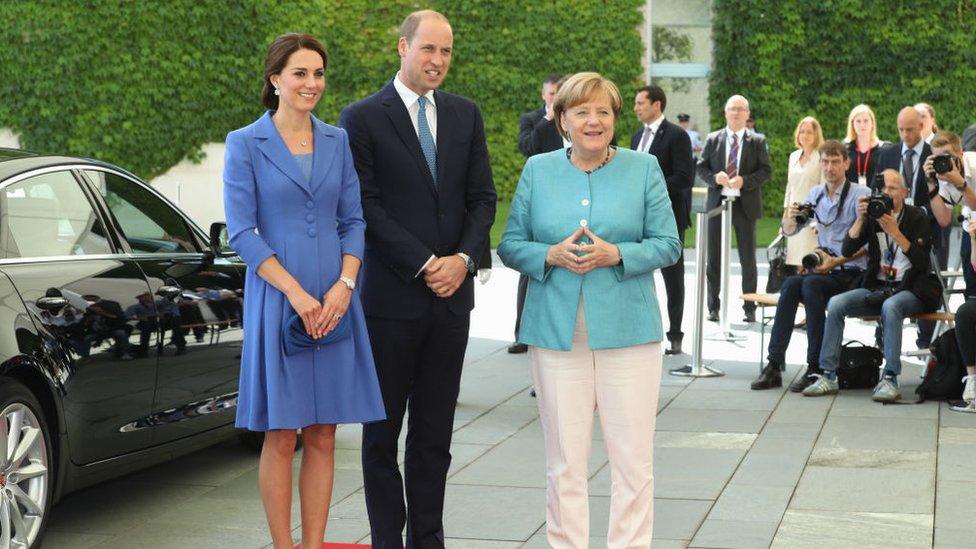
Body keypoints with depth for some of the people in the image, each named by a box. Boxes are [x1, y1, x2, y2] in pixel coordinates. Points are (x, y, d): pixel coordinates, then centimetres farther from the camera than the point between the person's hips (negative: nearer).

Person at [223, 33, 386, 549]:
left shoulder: (337, 141, 10)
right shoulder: (245, 144, -1)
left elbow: (353, 220, 9)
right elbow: (241, 232, -7)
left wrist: (344, 285, -7)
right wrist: (296, 293, -14)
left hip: (335, 303, 4)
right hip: (277, 302, -4)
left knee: (322, 437, 6)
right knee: (281, 437, 1)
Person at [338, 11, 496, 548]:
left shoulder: (465, 115, 10)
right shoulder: (363, 117, -4)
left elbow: (482, 197, 9)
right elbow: (367, 206, -9)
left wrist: (463, 258, -7)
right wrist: (424, 265, -13)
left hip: (452, 292, 4)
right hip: (392, 296, -4)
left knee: (434, 433, 8)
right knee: (383, 430, 6)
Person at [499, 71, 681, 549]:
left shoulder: (643, 169, 5)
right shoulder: (537, 171, 8)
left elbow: (668, 244, 3)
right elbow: (510, 245, 8)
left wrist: (615, 254, -14)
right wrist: (552, 254, -11)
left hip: (627, 331, -1)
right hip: (556, 331, 1)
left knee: (633, 459, 0)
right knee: (564, 462, 5)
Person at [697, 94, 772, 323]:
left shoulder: (757, 141, 3)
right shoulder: (713, 139, 7)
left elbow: (765, 171, -1)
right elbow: (701, 167, 6)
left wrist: (744, 181, -17)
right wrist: (715, 177, -14)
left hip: (745, 205, -1)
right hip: (717, 202, 1)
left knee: (748, 259, 4)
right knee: (714, 258, 5)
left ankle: (750, 308, 13)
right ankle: (714, 307, 13)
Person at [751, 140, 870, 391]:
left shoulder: (860, 194, -5)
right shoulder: (816, 194, 13)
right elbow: (789, 230, 20)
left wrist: (837, 261, -21)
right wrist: (790, 217, -4)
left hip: (852, 273, -5)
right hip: (823, 268, 5)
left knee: (811, 284, -32)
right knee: (791, 283, -25)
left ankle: (816, 368, -29)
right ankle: (774, 365, -28)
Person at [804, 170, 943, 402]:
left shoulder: (916, 216, -1)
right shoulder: (872, 216, 9)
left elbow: (922, 261, -13)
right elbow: (847, 251, -1)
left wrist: (894, 232, -20)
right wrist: (860, 219, -14)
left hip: (911, 290, -4)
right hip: (877, 287, 4)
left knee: (890, 306, -37)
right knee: (835, 303, -19)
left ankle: (890, 379, -36)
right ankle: (828, 376, -17)